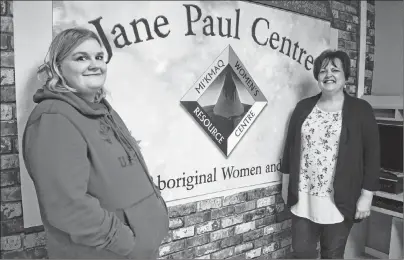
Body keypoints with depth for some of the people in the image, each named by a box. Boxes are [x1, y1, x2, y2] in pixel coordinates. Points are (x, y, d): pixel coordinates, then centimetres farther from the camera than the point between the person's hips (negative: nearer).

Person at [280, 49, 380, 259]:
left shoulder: (361, 109, -4)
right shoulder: (303, 107, 3)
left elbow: (372, 154, -4)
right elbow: (290, 146, 8)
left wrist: (366, 195, -6)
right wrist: (286, 184, 9)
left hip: (340, 201, -2)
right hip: (303, 199, 2)